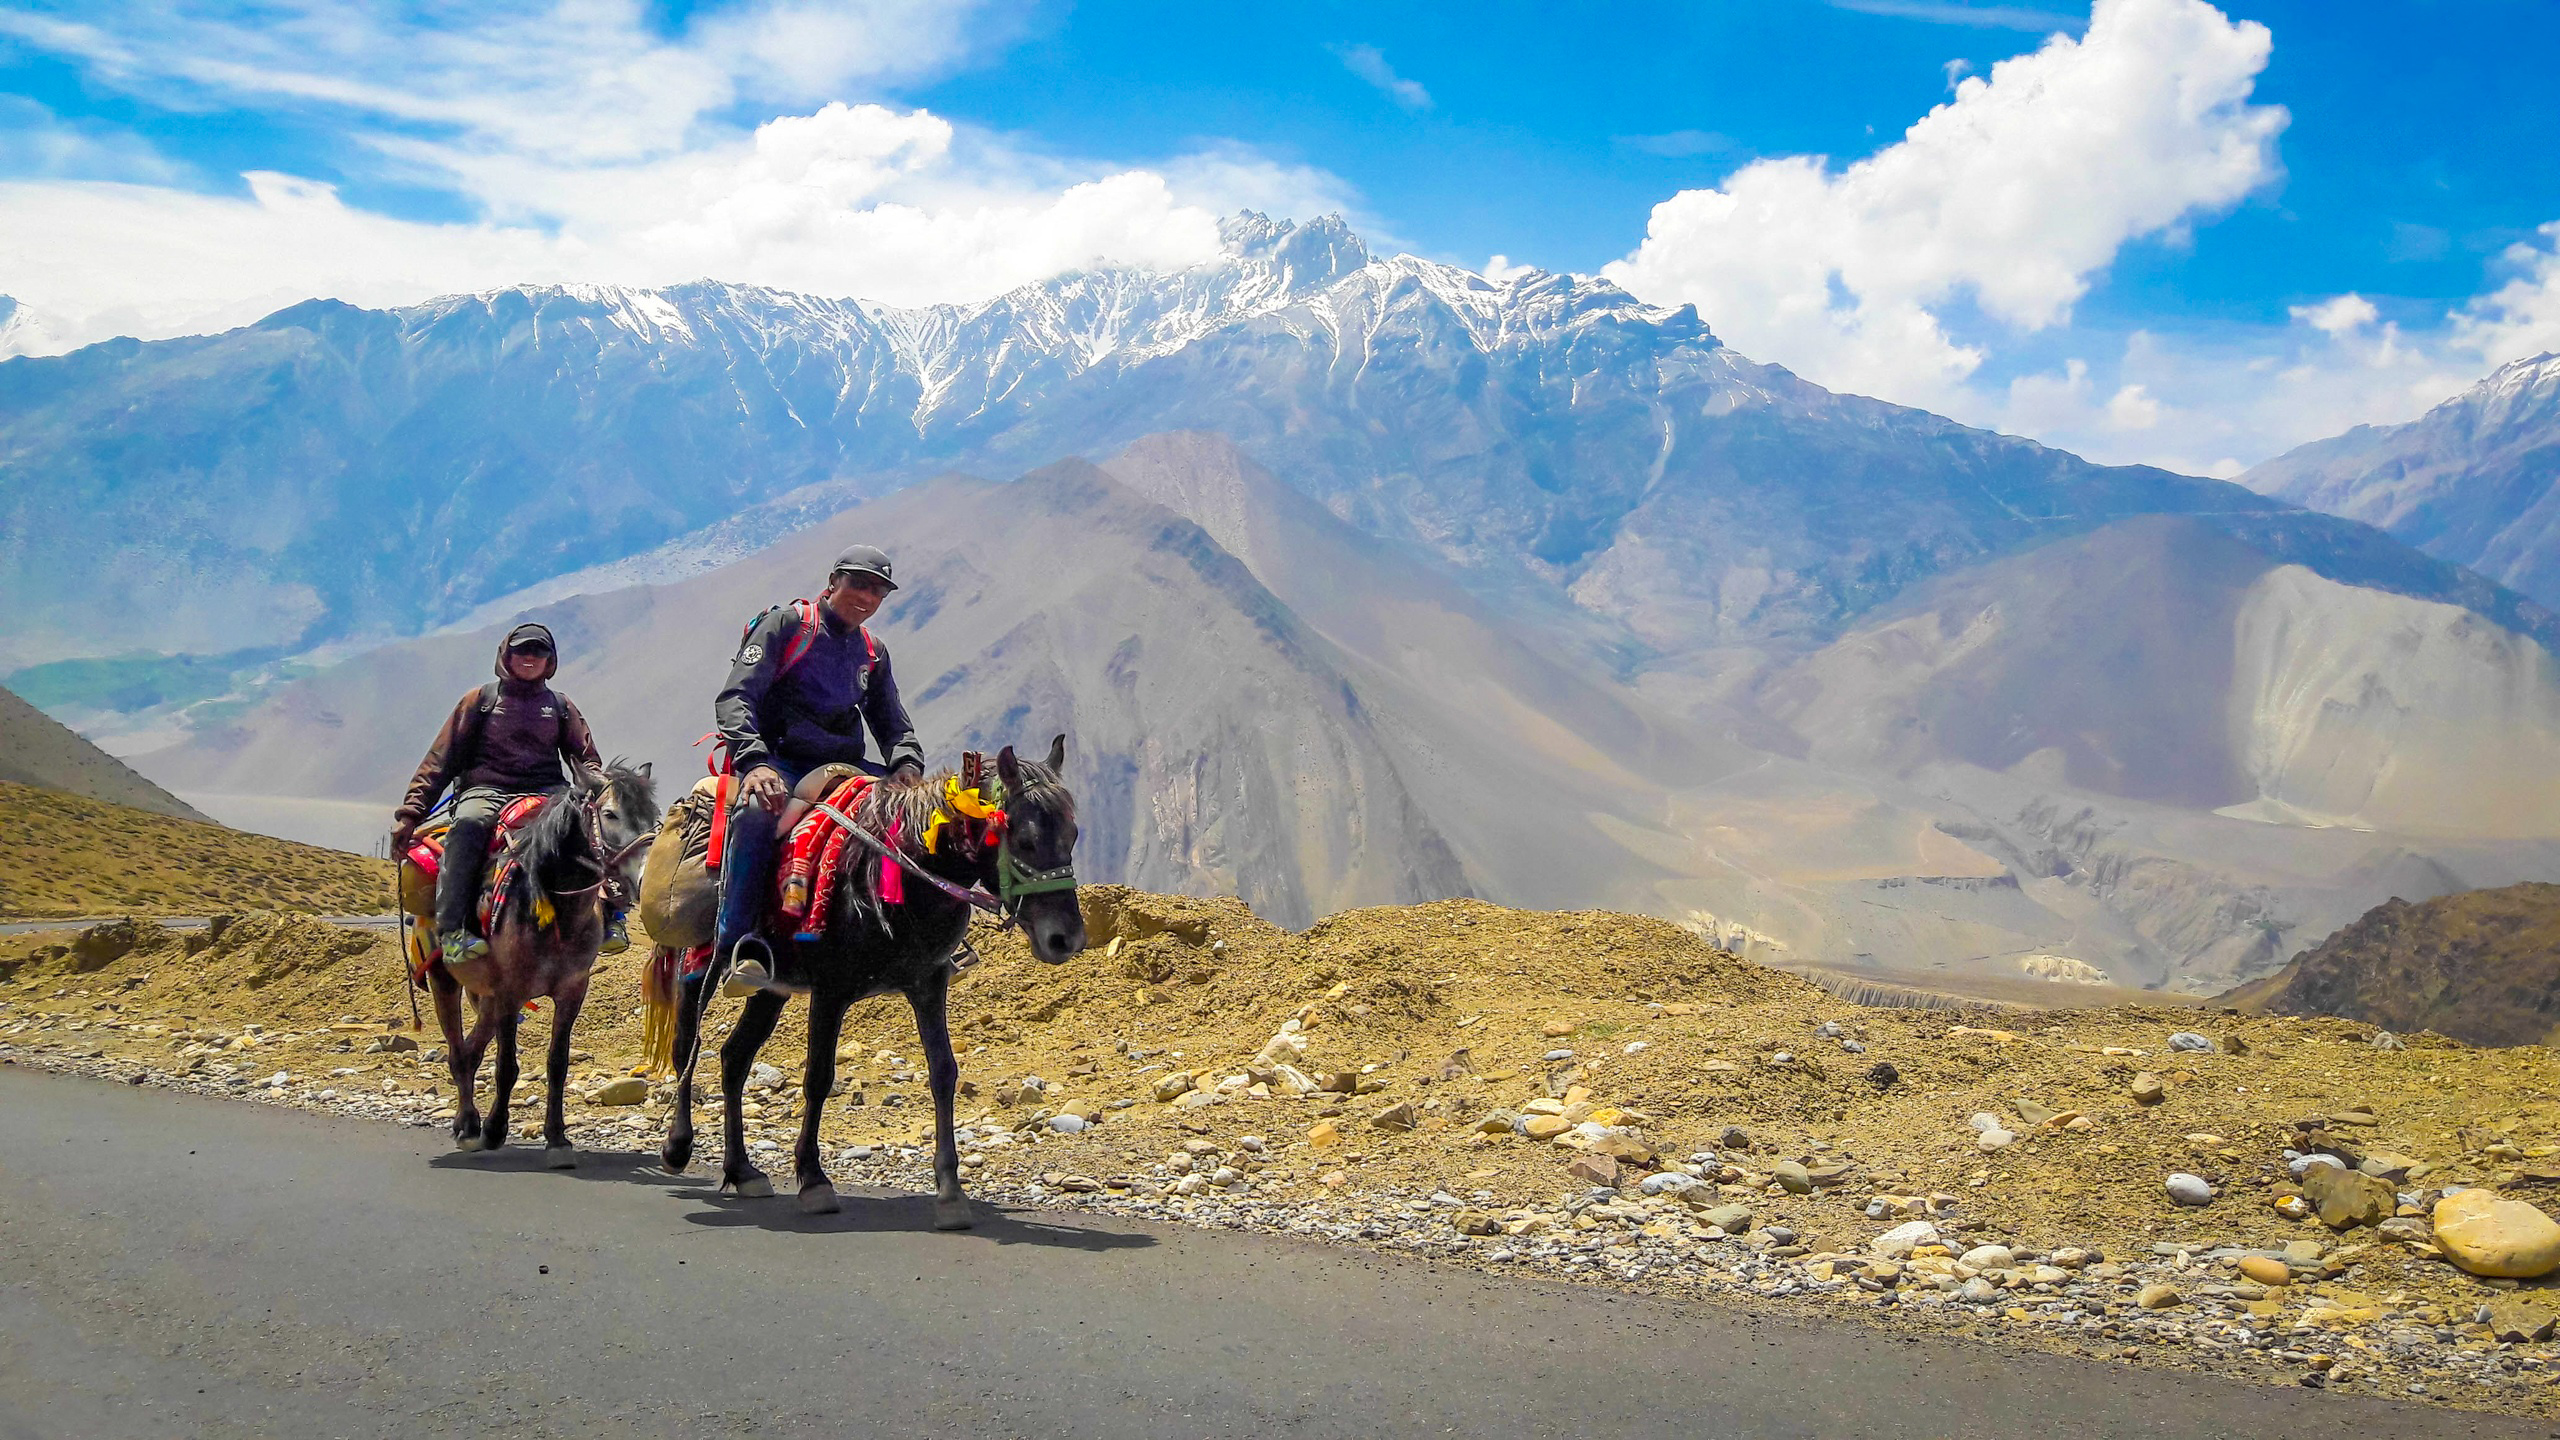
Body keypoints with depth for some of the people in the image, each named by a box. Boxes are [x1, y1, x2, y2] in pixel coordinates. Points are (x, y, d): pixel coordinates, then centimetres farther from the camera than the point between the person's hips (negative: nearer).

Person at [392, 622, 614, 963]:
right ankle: (451, 929, -43)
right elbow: (441, 759, 10)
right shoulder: (480, 700, 14)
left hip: (545, 791, 2)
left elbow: (585, 758, 19)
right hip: (486, 790, -2)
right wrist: (410, 813, 0)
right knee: (468, 824, -38)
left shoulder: (560, 706, 20)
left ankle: (608, 917, -26)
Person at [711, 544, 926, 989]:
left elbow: (894, 726, 18)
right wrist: (754, 761, -27)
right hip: (778, 763, -6)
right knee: (758, 811, -39)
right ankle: (739, 946, -40)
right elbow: (734, 700, -9)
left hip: (843, 765, 7)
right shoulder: (785, 624, 1)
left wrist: (907, 764, -8)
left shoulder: (873, 653, 19)